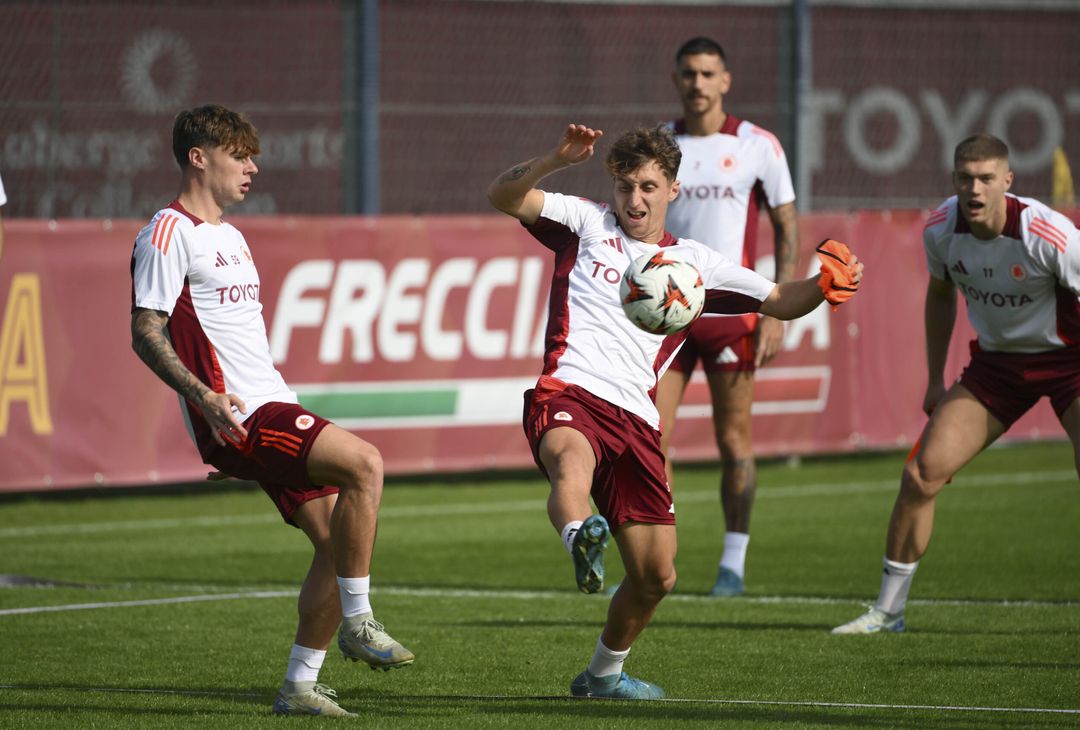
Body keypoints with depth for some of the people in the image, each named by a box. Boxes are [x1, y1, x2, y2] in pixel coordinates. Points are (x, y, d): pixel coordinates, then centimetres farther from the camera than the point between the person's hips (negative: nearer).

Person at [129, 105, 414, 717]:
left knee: (338, 539, 3)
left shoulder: (231, 237, 24)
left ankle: (300, 686, 11)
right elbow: (145, 332, -13)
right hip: (239, 418, -10)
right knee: (365, 463, -25)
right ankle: (357, 622, -17)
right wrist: (205, 396, -26)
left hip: (274, 405, 10)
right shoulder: (170, 233, -6)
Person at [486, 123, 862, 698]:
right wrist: (556, 160, -16)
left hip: (634, 418, 4)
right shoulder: (586, 223, 13)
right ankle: (581, 542, -75)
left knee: (655, 575, 4)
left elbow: (779, 302, 22)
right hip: (568, 395, -4)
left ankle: (603, 673, 28)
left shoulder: (693, 262, 21)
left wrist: (824, 285, 0)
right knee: (571, 461, -42)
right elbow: (503, 197, 2)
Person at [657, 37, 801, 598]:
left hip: (730, 309, -3)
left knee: (733, 440, 1)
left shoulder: (757, 146, 0)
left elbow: (787, 230, 2)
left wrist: (776, 313, -6)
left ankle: (733, 565, 10)